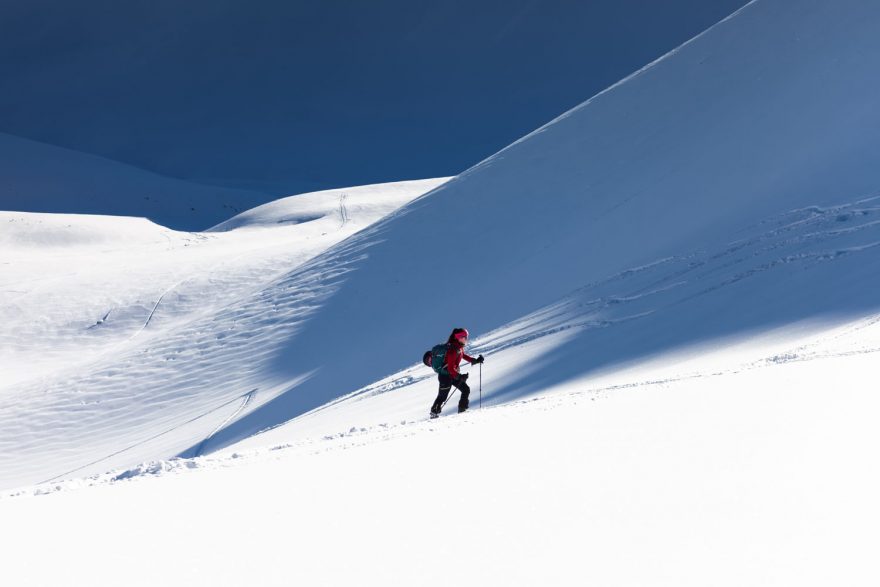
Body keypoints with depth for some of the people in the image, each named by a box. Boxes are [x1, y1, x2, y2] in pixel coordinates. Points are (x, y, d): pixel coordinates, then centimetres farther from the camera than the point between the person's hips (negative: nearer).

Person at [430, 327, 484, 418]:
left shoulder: (459, 347, 0)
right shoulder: (453, 350, -27)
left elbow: (463, 355, 22)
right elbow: (451, 368, -29)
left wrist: (475, 360, 13)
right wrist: (460, 377, -35)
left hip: (453, 374, 9)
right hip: (446, 376, -9)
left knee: (466, 390, 3)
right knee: (442, 396, 4)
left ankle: (462, 410, 12)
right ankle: (434, 412, 23)